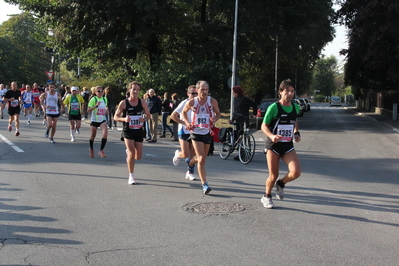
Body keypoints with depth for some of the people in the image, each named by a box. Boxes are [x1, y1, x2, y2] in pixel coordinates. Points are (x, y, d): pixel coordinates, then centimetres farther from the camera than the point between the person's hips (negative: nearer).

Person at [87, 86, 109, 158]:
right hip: (94, 120, -3)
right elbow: (88, 110, -13)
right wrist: (96, 106, -25)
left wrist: (106, 110, 6)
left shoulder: (105, 99, 7)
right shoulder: (93, 99, -8)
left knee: (105, 134, -19)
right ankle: (91, 150, 36)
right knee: (93, 136, 10)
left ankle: (101, 150, -11)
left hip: (103, 120, 3)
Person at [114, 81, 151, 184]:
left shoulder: (142, 102, 0)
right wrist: (124, 119, -20)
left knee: (138, 157, 6)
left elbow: (148, 115, 11)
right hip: (128, 131, -3)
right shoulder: (123, 103, -6)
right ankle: (131, 176, 2)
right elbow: (115, 117, 0)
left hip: (139, 131, 3)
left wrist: (144, 119, -13)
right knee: (132, 154, -14)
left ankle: (128, 152, 42)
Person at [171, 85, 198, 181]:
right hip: (184, 131, -4)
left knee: (193, 154, 3)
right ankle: (177, 154, 25)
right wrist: (185, 123, -16)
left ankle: (190, 173, 17)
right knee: (186, 154, -9)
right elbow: (173, 116, -12)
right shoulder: (184, 103, -12)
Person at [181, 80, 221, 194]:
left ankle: (190, 162, 53)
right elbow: (184, 112, 11)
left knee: (202, 158, 17)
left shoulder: (212, 101, -6)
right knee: (201, 158, -14)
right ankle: (204, 184, -11)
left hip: (207, 132, 3)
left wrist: (214, 119, -14)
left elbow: (218, 113, 9)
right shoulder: (192, 102, -8)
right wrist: (187, 123, -5)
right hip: (196, 132, -3)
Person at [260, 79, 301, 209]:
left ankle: (281, 184, 16)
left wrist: (296, 133, 7)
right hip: (273, 145, -4)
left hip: (288, 146, 4)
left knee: (296, 172, -16)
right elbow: (264, 126, -6)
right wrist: (271, 136, -25)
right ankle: (267, 197, 29)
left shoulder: (296, 108, 4)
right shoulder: (273, 107, -11)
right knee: (273, 176, 0)